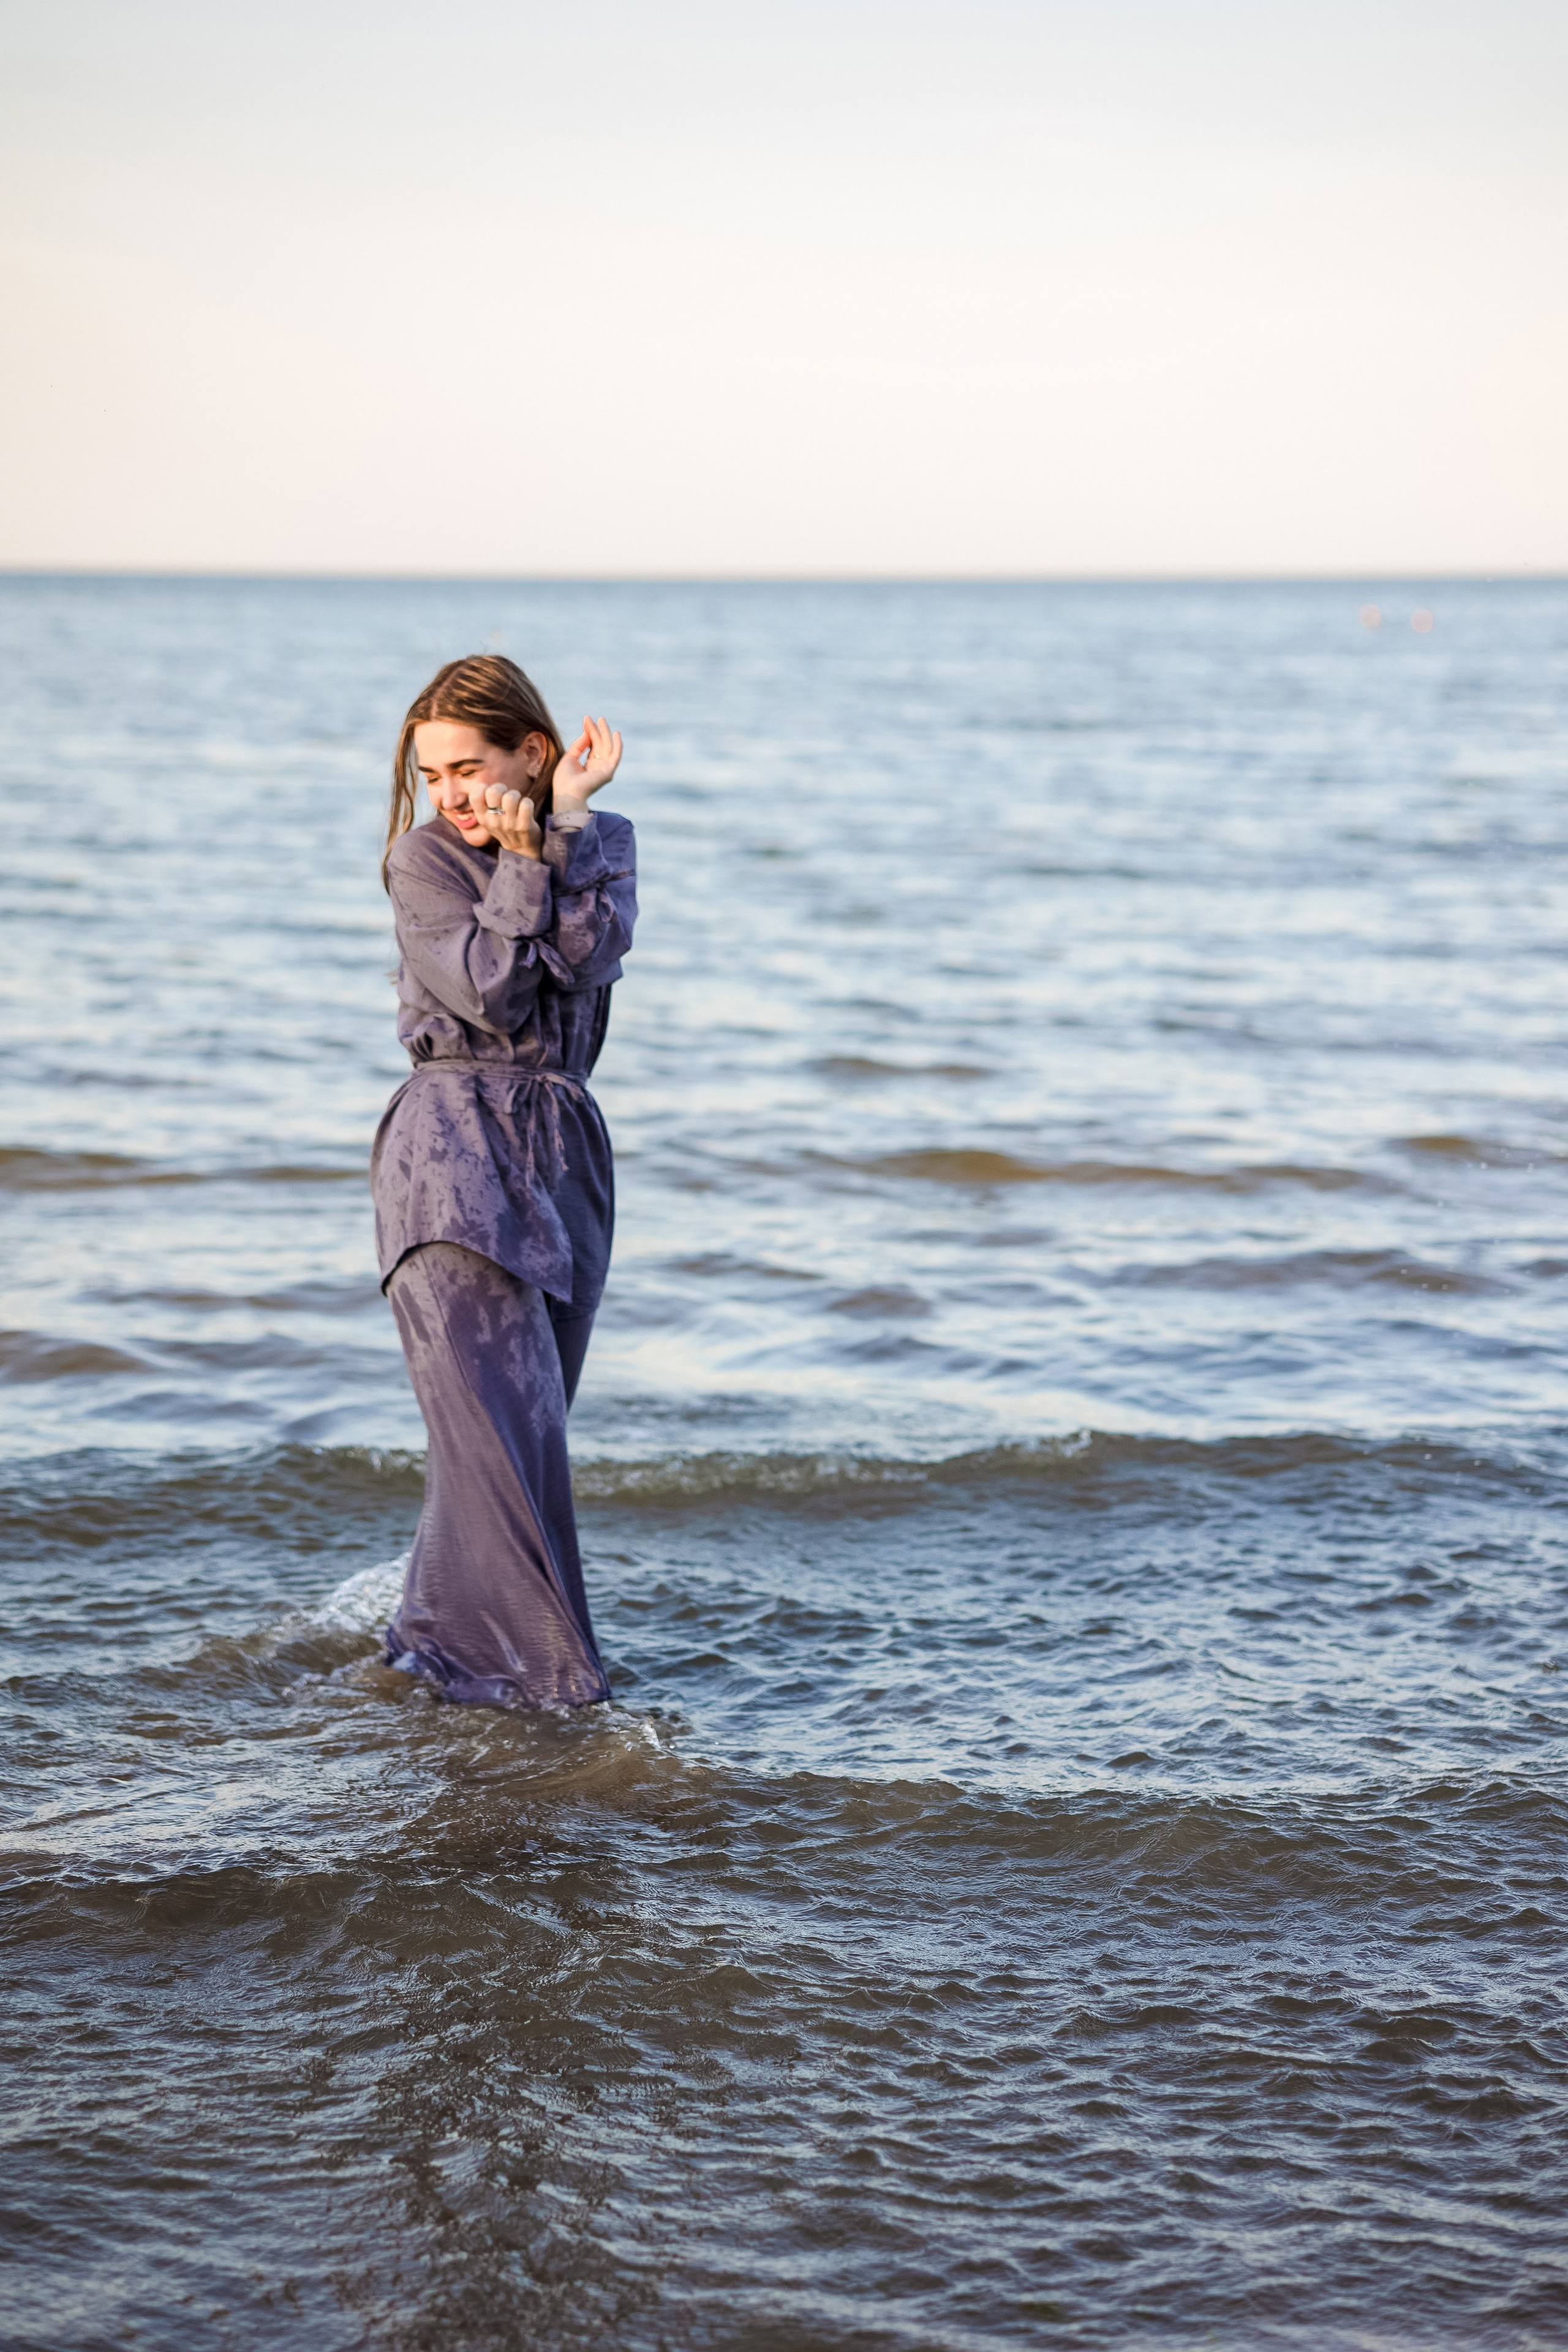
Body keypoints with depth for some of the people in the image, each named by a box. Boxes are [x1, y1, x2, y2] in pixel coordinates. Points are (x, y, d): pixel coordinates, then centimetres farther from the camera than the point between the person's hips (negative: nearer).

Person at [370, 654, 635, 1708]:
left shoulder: (605, 839, 10)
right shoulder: (423, 857, 0)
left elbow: (588, 956, -9)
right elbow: (488, 990, -12)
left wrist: (565, 822, -12)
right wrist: (520, 860, -12)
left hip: (565, 1143, 4)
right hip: (454, 1135, -4)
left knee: (525, 1413, 7)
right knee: (500, 1406, -14)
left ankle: (442, 1636, 23)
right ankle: (536, 1664, -13)